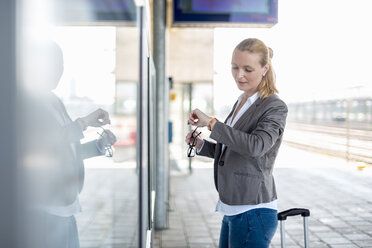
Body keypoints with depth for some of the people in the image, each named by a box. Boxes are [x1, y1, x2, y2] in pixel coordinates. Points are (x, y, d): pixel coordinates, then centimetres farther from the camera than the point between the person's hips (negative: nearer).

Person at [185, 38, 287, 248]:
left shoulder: (275, 107, -12)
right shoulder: (241, 103, 13)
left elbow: (256, 146, -30)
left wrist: (210, 122, -25)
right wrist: (201, 145, 4)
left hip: (253, 212, -8)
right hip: (232, 210, 9)